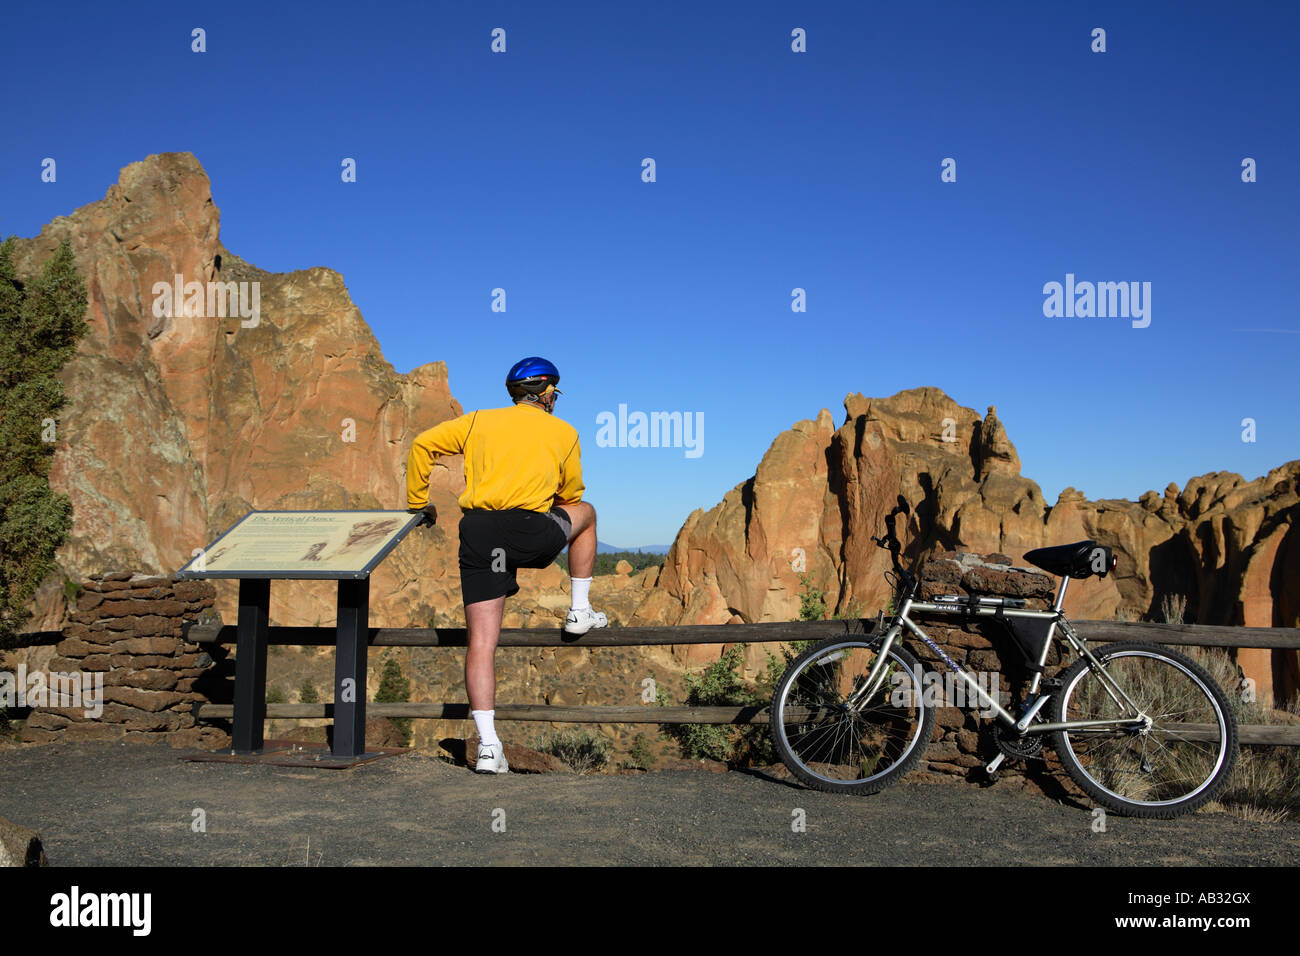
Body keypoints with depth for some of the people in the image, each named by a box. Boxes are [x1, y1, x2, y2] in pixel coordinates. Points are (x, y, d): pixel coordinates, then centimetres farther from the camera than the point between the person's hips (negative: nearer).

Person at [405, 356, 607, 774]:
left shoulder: (480, 421, 19)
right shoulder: (563, 432, 14)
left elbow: (423, 444, 14)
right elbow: (570, 494, 21)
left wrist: (418, 502, 23)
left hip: (477, 532, 2)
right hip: (531, 532, -2)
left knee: (482, 641, 5)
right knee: (585, 512, 30)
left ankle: (488, 746, -3)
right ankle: (579, 611, 29)